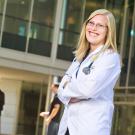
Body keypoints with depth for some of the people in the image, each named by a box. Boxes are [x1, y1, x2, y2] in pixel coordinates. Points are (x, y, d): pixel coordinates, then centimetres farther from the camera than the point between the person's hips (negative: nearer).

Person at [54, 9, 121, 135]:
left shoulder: (110, 57, -6)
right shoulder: (80, 57, 18)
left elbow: (89, 88, -19)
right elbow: (62, 88, 12)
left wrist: (68, 86, 0)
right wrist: (69, 97, -10)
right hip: (68, 125, 7)